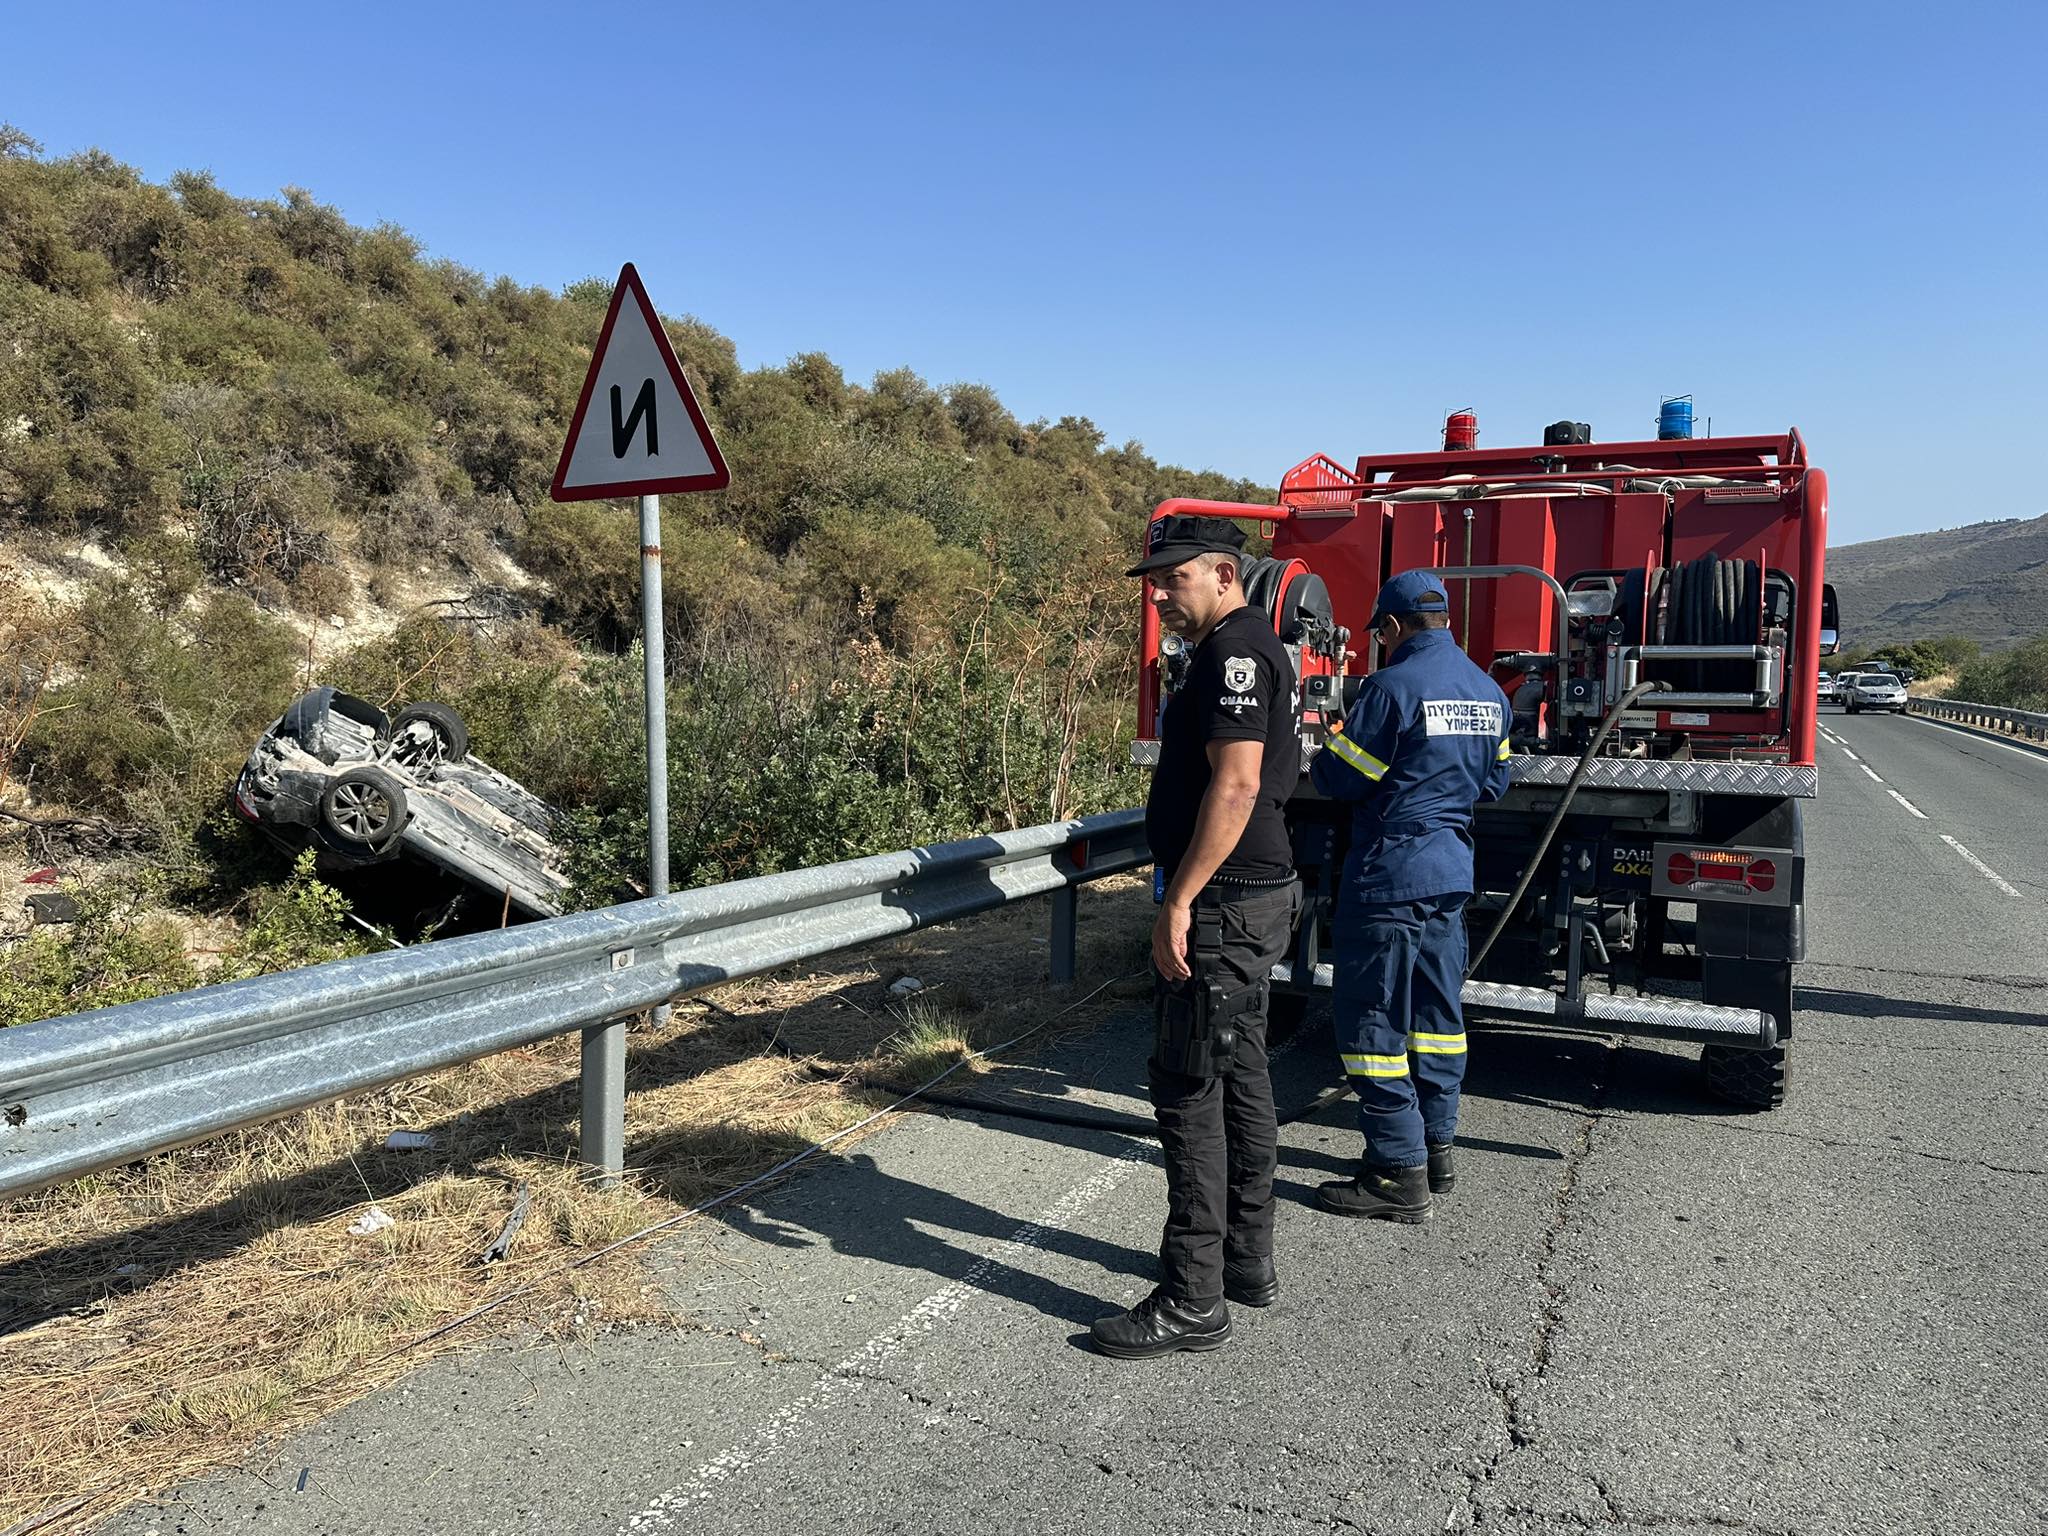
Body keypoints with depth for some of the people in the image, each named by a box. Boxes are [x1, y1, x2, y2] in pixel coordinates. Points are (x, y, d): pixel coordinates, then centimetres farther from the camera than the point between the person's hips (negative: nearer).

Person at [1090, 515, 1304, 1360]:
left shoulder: (1234, 651, -16)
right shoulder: (1249, 649, 17)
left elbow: (1235, 783, -25)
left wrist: (1180, 902, -24)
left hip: (1222, 907, -11)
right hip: (1251, 901, 11)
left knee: (1188, 1088, -5)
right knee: (1239, 1073, 17)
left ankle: (1192, 1299, 3)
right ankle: (1248, 1259, 29)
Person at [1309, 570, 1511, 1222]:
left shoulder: (1394, 686, -16)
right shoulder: (1487, 691, 9)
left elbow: (1341, 777, -13)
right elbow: (1494, 782, 18)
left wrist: (1315, 763, 8)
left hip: (1390, 873, -8)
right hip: (1454, 871, 9)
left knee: (1372, 1016, -2)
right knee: (1435, 1009, 16)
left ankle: (1399, 1174, 1)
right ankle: (1435, 1148, 25)